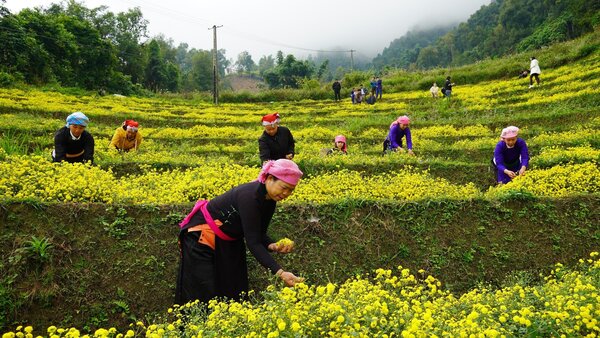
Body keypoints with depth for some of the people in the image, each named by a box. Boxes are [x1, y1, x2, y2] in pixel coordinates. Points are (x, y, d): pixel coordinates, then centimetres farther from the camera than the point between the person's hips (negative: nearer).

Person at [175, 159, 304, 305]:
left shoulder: (269, 199, -8)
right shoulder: (249, 196, -33)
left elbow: (259, 234, -2)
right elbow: (252, 242, -35)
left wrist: (272, 246, -24)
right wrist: (280, 272, -40)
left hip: (228, 241, 8)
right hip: (201, 236, -8)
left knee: (233, 290, 9)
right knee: (202, 293, -5)